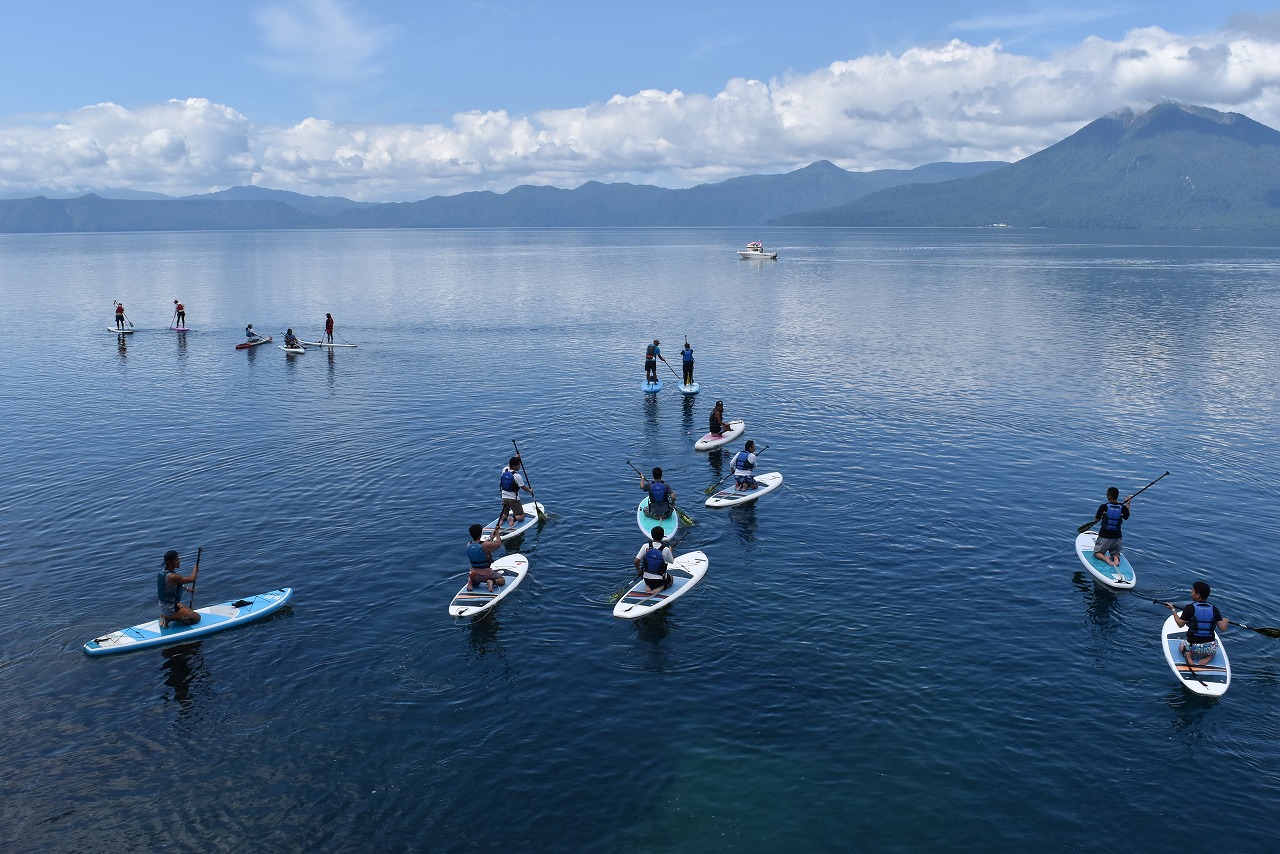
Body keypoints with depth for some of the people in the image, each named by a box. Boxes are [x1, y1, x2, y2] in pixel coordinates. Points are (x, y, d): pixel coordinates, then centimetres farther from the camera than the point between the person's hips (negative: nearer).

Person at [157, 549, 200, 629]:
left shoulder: (163, 571, 0)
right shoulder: (172, 576, -31)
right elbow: (192, 579, -26)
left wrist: (186, 588, 13)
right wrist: (195, 569, -8)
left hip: (163, 605, 9)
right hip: (170, 609, -9)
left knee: (190, 611, 30)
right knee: (197, 617, 2)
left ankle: (163, 616, 15)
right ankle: (169, 618, -2)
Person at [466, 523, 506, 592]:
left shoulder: (468, 545, -6)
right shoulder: (485, 545, -23)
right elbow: (499, 543, -8)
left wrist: (491, 538, 22)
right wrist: (497, 532, 6)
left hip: (474, 574, 5)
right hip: (486, 573, -5)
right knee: (502, 580, 18)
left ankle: (470, 581, 6)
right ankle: (492, 582, -12)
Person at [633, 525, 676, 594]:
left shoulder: (645, 546, -13)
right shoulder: (665, 549, -19)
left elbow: (636, 561, -12)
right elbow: (672, 561, -1)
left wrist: (639, 572, 7)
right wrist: (670, 551, 19)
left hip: (647, 579, 2)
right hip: (660, 580, -2)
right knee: (671, 578, 31)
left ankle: (648, 586, 7)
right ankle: (661, 588, 1)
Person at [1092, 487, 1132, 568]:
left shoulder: (1103, 507, -17)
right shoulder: (1123, 508, -9)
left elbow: (1096, 520, -4)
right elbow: (1126, 517, 14)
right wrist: (1128, 503, 23)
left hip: (1104, 536, -3)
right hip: (1117, 536, 3)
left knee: (1097, 553, 15)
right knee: (1116, 553, 23)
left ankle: (1105, 558, -17)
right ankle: (1116, 557, -12)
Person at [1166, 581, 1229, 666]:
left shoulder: (1190, 608, -12)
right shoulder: (1214, 609, -4)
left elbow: (1180, 624, -5)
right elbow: (1223, 628, -2)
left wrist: (1173, 610, 8)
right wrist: (1225, 621, 21)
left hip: (1193, 647, -2)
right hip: (1210, 648, 2)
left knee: (1181, 646, 33)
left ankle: (1188, 655, -2)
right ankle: (1209, 657, 5)